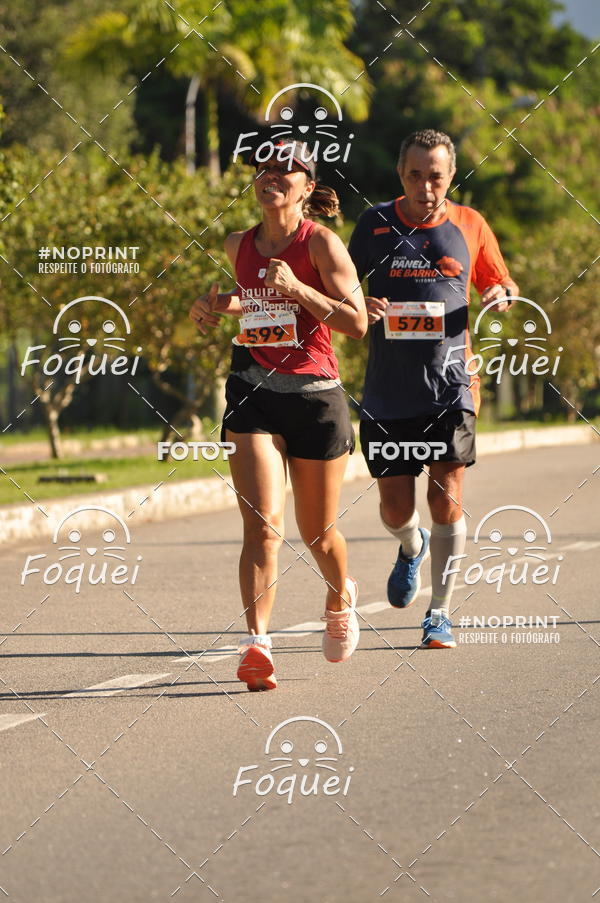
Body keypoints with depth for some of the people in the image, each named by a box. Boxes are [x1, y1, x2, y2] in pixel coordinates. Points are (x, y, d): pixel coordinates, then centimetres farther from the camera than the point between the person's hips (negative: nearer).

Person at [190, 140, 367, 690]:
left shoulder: (321, 243, -6)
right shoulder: (239, 246, 9)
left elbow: (357, 322, -13)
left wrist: (295, 287, -21)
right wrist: (218, 306, 8)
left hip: (316, 396, -2)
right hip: (253, 396, 3)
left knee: (318, 535, 12)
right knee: (262, 525, -16)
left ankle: (341, 598, 44)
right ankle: (257, 645, -24)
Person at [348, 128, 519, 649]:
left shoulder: (470, 226, 5)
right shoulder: (375, 224, 4)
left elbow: (503, 286, 16)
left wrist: (502, 297, -8)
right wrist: (360, 308, -11)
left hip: (450, 386, -1)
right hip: (388, 390, 1)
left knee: (447, 499, -9)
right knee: (395, 508, 3)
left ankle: (440, 615, 5)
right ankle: (412, 548, 40)